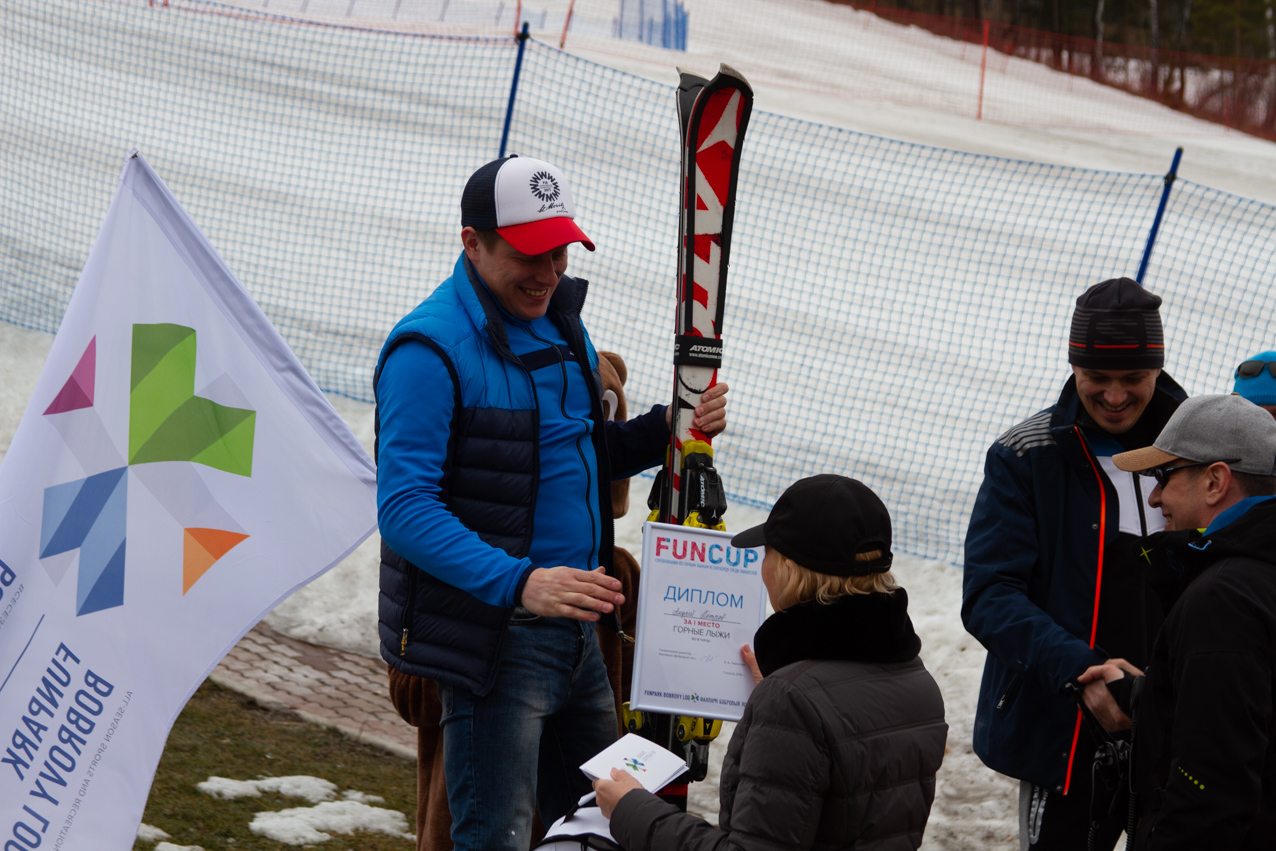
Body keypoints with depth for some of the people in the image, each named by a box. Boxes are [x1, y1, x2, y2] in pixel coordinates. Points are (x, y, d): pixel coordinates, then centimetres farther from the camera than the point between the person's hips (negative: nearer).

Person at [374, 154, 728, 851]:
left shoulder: (557, 323, 11)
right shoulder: (430, 348, -16)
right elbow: (404, 510, -22)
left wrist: (668, 429, 3)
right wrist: (519, 582, -34)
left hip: (575, 630, 8)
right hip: (493, 631, -8)